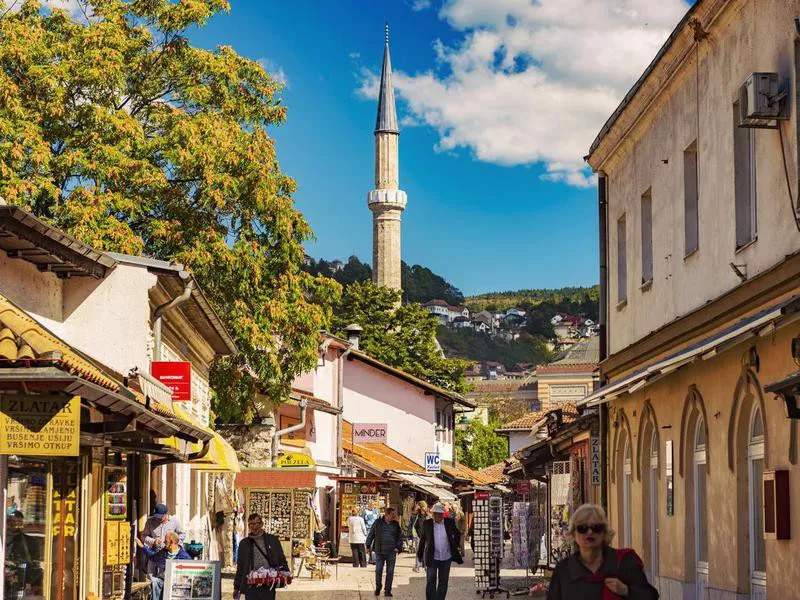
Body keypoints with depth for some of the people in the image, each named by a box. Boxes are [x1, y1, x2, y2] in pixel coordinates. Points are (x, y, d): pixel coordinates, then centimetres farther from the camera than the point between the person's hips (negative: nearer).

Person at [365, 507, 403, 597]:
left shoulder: (395, 524, 5)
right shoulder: (378, 523, 1)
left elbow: (400, 536, 11)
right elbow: (371, 534, 9)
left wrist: (398, 547, 0)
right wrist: (368, 545, 6)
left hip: (391, 552, 1)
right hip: (379, 552, -1)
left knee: (390, 572, 1)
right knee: (378, 570, 3)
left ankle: (387, 590, 9)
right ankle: (377, 588, 21)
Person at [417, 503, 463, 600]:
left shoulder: (449, 523, -2)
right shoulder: (427, 524, -3)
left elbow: (457, 535, 14)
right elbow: (422, 540, 5)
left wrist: (454, 546, 7)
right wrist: (420, 555, 7)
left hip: (446, 558, 2)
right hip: (432, 558, -2)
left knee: (443, 583, 9)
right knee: (431, 582, -6)